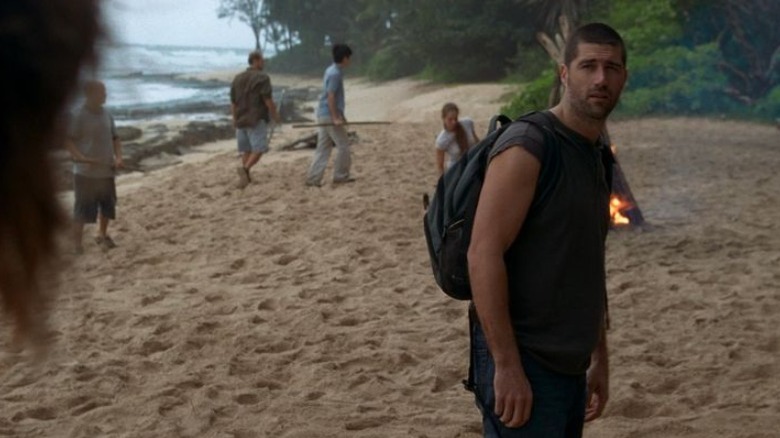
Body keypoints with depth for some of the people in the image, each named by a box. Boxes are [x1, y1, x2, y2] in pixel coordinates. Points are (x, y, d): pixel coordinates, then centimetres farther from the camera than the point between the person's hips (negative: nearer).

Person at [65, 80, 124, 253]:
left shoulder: (106, 115, 7)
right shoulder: (79, 116, -12)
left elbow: (115, 138, 15)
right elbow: (68, 141, -13)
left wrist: (118, 157, -1)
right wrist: (81, 158, -25)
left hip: (107, 171, 6)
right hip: (86, 172, -6)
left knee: (108, 206, 16)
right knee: (83, 209, -3)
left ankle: (102, 235, 35)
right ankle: (77, 242, 7)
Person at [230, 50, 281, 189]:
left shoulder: (237, 78, 11)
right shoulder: (262, 78, -8)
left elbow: (233, 102, 14)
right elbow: (268, 101, -13)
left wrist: (235, 120, 22)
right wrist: (276, 116, 0)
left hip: (241, 120, 6)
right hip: (257, 120, -6)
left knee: (246, 150, 12)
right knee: (259, 148, -5)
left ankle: (246, 177, 9)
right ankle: (245, 168, -26)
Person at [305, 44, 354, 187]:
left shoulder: (332, 71, 15)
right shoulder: (335, 74, -15)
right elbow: (330, 97, -19)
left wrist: (340, 115, 25)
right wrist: (335, 118, -22)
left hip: (323, 115, 10)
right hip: (330, 115, -10)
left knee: (323, 148, 8)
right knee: (343, 145, 2)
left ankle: (313, 178, 5)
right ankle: (340, 175, 9)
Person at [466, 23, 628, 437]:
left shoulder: (598, 158, 14)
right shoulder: (528, 146, -12)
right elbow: (483, 255, -19)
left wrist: (598, 359, 20)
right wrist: (506, 366, -22)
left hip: (568, 367, 8)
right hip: (522, 363, -8)